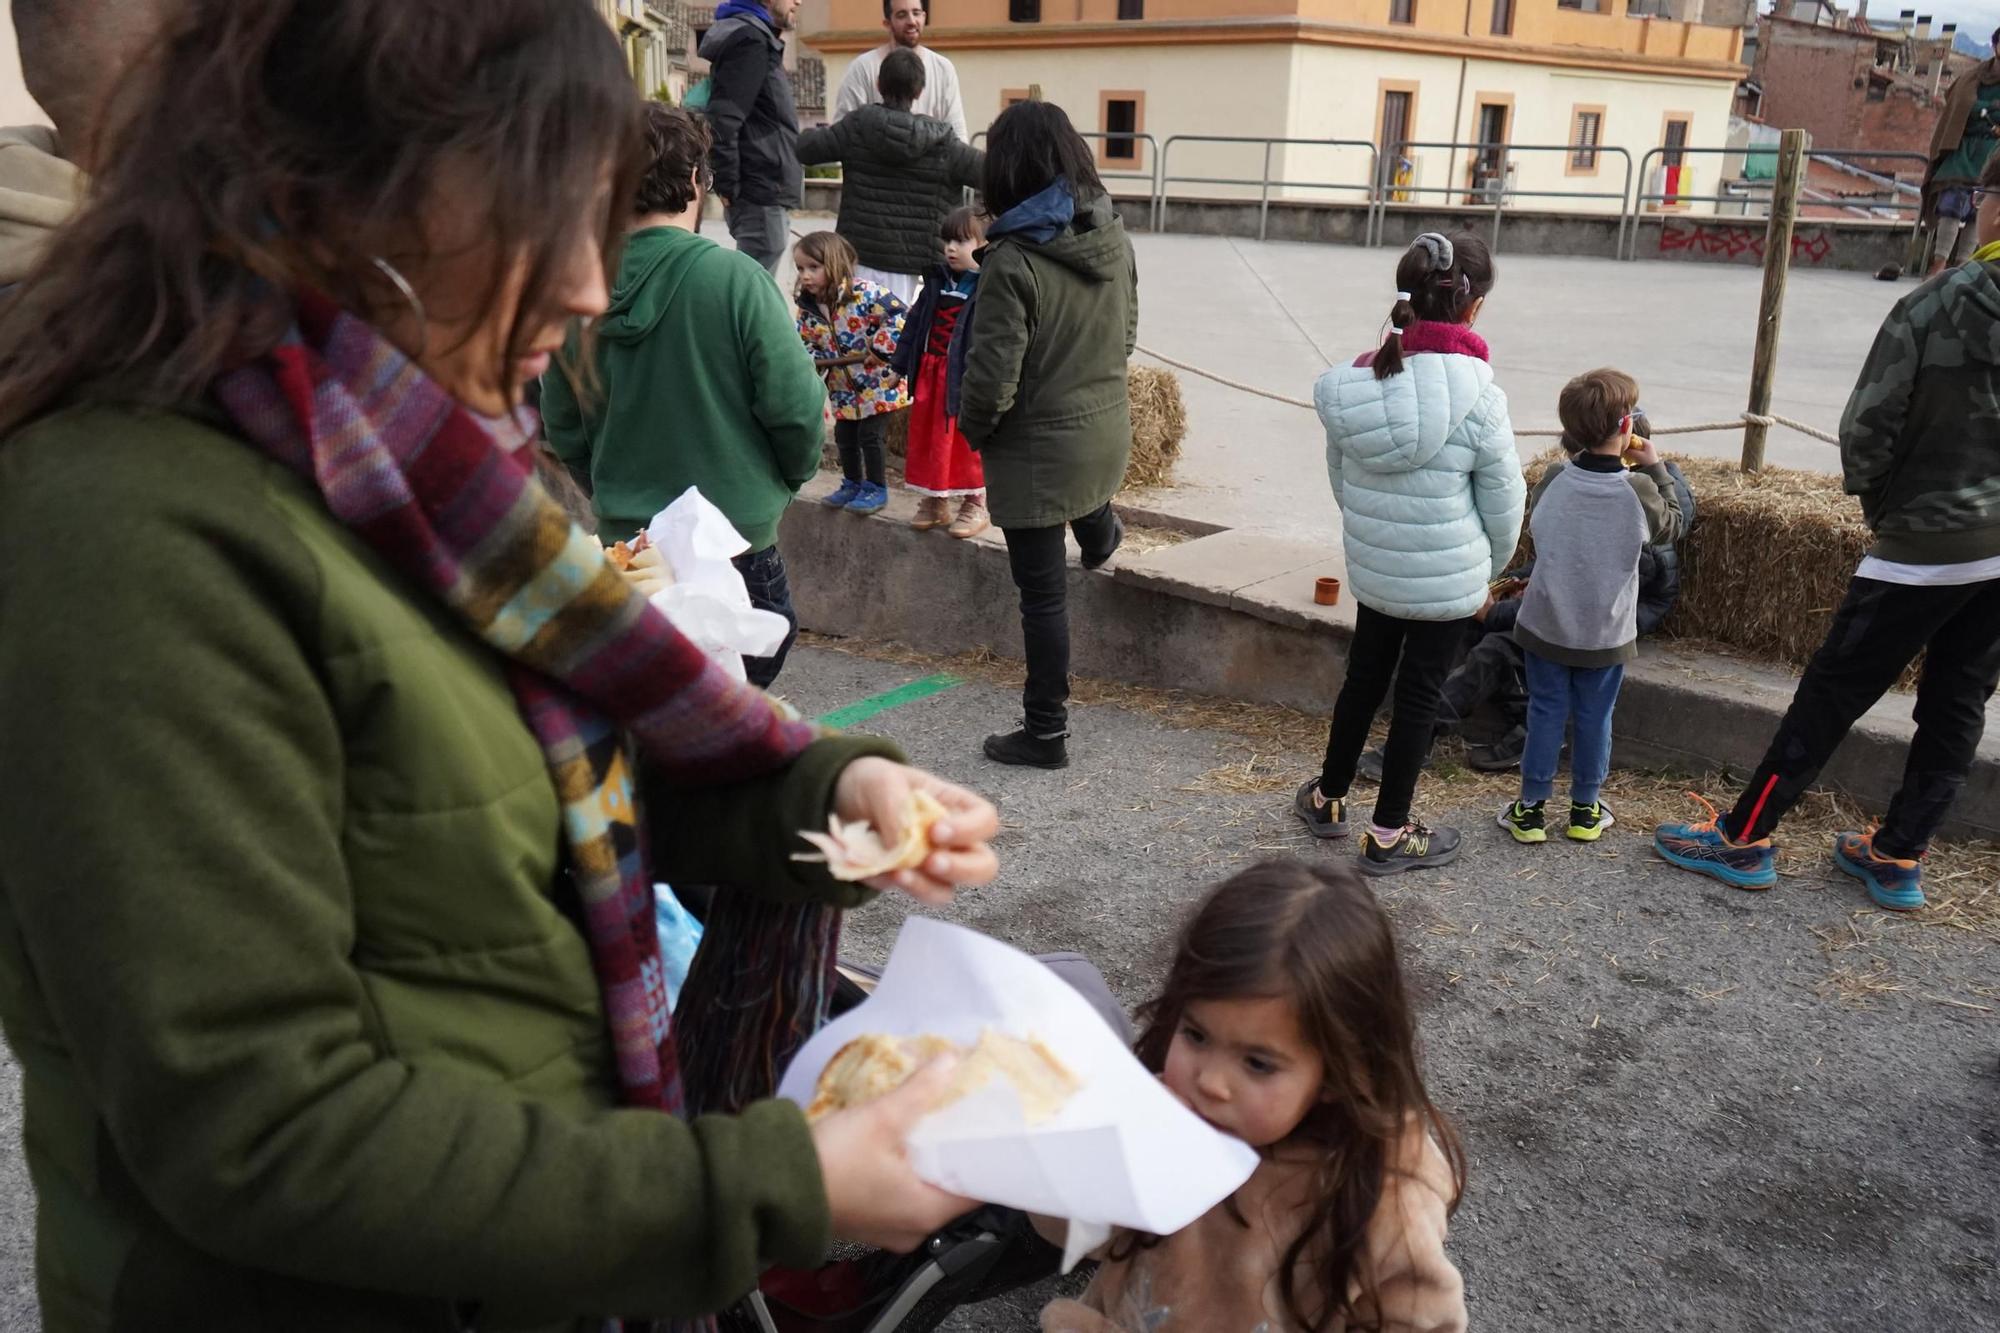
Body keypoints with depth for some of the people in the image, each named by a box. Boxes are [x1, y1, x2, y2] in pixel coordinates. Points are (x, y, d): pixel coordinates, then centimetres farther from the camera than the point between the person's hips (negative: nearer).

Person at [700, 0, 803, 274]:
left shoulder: (758, 37, 18)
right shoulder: (750, 39, -13)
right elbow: (723, 120, -21)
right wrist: (729, 187, -17)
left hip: (762, 193, 10)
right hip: (762, 195, -10)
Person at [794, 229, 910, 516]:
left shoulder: (863, 293, -20)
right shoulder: (808, 308, 1)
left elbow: (899, 315, -23)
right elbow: (807, 343, 9)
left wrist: (881, 347, -24)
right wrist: (806, 363, -12)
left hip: (878, 381, -6)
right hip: (843, 387, 7)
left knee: (870, 436, -2)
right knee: (844, 437, 14)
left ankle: (876, 489, 14)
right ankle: (852, 484, 33)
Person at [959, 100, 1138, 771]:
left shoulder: (1014, 260, -25)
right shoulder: (1113, 236, -4)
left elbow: (993, 374, -24)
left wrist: (972, 427, -4)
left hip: (1039, 445, -6)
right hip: (1107, 426, 6)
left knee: (1043, 590, 4)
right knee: (1089, 495, 40)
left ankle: (1045, 732, 16)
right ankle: (1101, 537, 74)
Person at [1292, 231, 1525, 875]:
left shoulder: (1354, 382, -7)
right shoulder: (1477, 398, -20)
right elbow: (1503, 504, -10)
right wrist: (1489, 569, 8)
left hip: (1370, 568, 4)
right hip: (1448, 579, -4)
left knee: (1363, 676, 22)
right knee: (1418, 695, 9)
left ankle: (1328, 798, 37)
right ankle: (1389, 833, 21)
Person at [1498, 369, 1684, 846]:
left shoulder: (1554, 480, -12)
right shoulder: (1639, 490, -16)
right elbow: (1671, 528, 4)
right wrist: (1655, 468, 10)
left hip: (1547, 625, 1)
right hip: (1606, 633, -1)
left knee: (1545, 714, 10)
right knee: (1594, 719, 13)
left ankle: (1531, 808, 15)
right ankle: (1586, 810, 24)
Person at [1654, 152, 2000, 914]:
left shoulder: (1938, 306, -16)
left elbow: (1867, 428, -13)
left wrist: (1876, 496, 6)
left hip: (1929, 542, -5)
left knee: (1831, 691, 3)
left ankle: (1745, 839, 11)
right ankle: (1899, 859, 24)